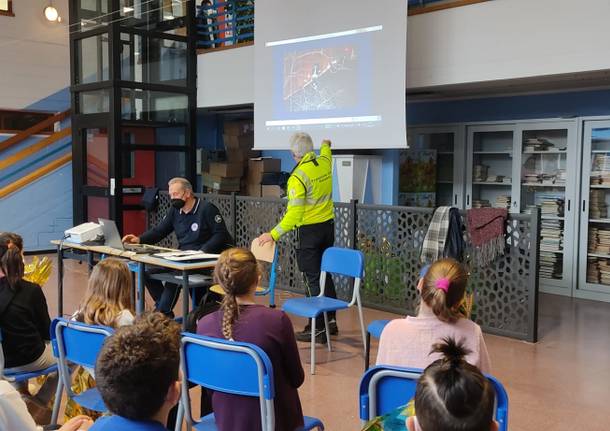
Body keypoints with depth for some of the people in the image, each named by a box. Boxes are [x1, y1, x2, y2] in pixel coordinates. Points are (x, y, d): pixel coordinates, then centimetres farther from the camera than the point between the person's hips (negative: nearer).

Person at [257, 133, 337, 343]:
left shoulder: (298, 177, -19)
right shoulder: (324, 162, 2)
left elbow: (294, 214, -22)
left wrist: (273, 234, -17)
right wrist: (326, 145, 52)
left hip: (309, 229, -7)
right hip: (328, 225, 8)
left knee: (313, 279, -2)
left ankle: (318, 328, 3)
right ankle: (330, 320, 27)